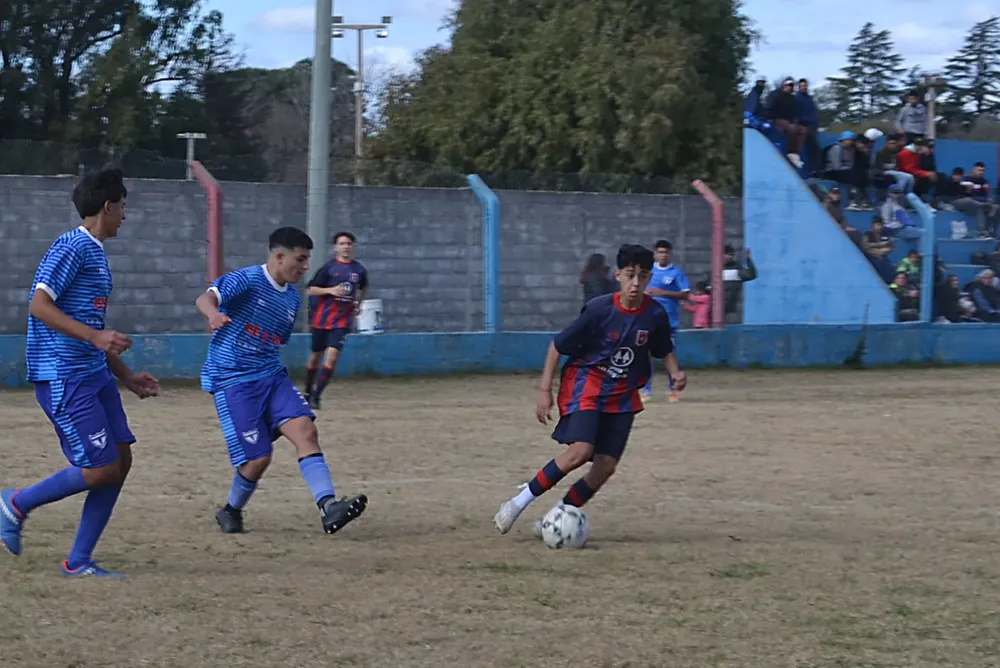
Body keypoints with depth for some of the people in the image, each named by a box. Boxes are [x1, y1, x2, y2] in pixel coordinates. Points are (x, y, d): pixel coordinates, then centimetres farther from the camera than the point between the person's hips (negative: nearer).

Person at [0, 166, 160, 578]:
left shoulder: (95, 253, 19)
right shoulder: (72, 247, -11)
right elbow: (39, 306, -20)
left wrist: (127, 377, 24)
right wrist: (94, 336, -27)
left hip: (93, 375, 10)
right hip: (63, 378, -10)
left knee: (120, 459, 4)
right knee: (100, 469, -11)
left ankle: (79, 560, 9)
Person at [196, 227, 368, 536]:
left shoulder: (292, 298, 11)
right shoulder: (248, 279, -12)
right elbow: (206, 298, -30)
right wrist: (214, 313, -52)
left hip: (271, 376, 7)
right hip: (232, 380, -7)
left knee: (304, 428, -16)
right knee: (258, 457, -9)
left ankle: (328, 507, -24)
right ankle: (230, 512, 19)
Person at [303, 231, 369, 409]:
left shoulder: (359, 270, 3)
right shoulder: (329, 268, -5)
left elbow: (364, 288, 25)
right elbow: (310, 290, -5)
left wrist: (358, 303, 13)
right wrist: (330, 290, -18)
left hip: (342, 320, 0)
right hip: (322, 318, 0)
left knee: (332, 356, -16)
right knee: (315, 356, 12)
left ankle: (316, 396, -12)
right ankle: (308, 392, 32)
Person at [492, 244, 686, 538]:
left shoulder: (656, 315, -9)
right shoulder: (599, 310, -19)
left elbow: (664, 350, 11)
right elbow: (557, 346, -10)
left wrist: (675, 372, -10)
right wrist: (545, 391, -12)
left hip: (622, 397, 5)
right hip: (586, 385, -4)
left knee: (605, 467, -5)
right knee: (580, 451, -25)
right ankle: (519, 503, -13)